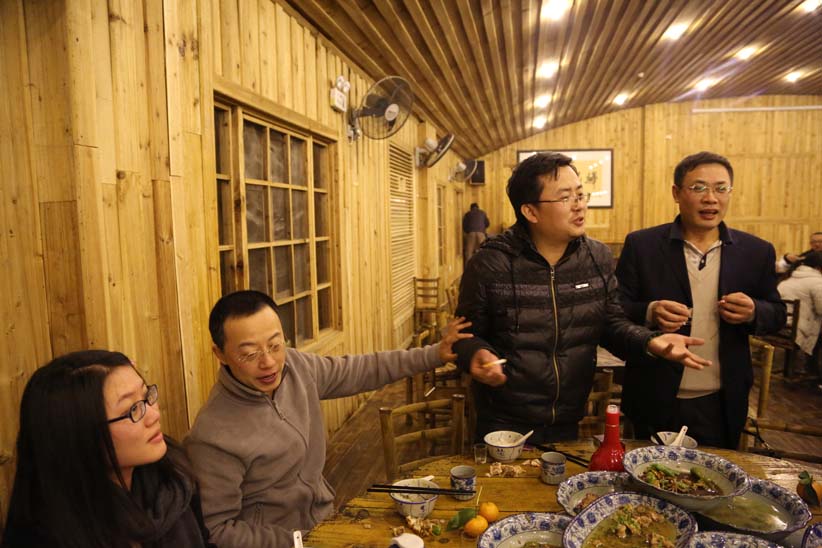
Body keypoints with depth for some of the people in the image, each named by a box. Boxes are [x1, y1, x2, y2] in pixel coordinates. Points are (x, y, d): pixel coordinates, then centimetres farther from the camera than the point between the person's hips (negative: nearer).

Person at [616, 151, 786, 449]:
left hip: (722, 405, 2)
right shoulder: (641, 245, -6)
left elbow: (777, 314, 9)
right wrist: (650, 313, -26)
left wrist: (753, 312, -14)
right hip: (656, 402, -2)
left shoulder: (757, 251, 1)